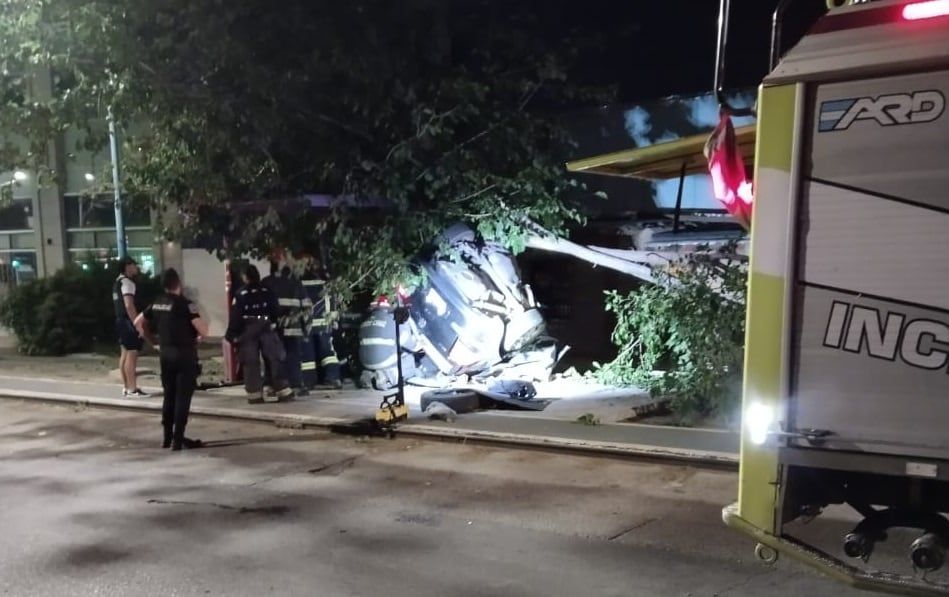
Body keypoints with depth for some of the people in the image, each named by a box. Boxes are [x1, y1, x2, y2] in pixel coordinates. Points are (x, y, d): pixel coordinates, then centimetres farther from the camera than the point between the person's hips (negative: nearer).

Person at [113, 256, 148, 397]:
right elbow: (129, 305, -24)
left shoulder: (118, 282, 17)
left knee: (124, 354, 12)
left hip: (121, 320, 11)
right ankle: (132, 389, -10)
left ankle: (126, 387, 18)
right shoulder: (127, 282, -15)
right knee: (132, 355, -10)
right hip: (128, 322, -11)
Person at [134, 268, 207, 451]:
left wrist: (153, 341, 21)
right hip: (184, 354, -6)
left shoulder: (156, 304, 6)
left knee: (169, 395, 16)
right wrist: (198, 338, 2)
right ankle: (178, 439, 0)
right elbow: (203, 330, -19)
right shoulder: (185, 304, -15)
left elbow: (138, 323, 18)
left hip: (165, 353, 7)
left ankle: (167, 437, 21)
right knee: (183, 397, -1)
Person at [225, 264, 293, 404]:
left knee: (250, 363, 3)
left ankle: (255, 394, 1)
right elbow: (275, 311, 4)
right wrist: (273, 325, 17)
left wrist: (231, 335, -2)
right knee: (274, 359, 6)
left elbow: (235, 317, -8)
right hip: (267, 330, 2)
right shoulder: (268, 292, 1)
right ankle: (283, 391, 4)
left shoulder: (240, 295, -8)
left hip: (247, 332, -2)